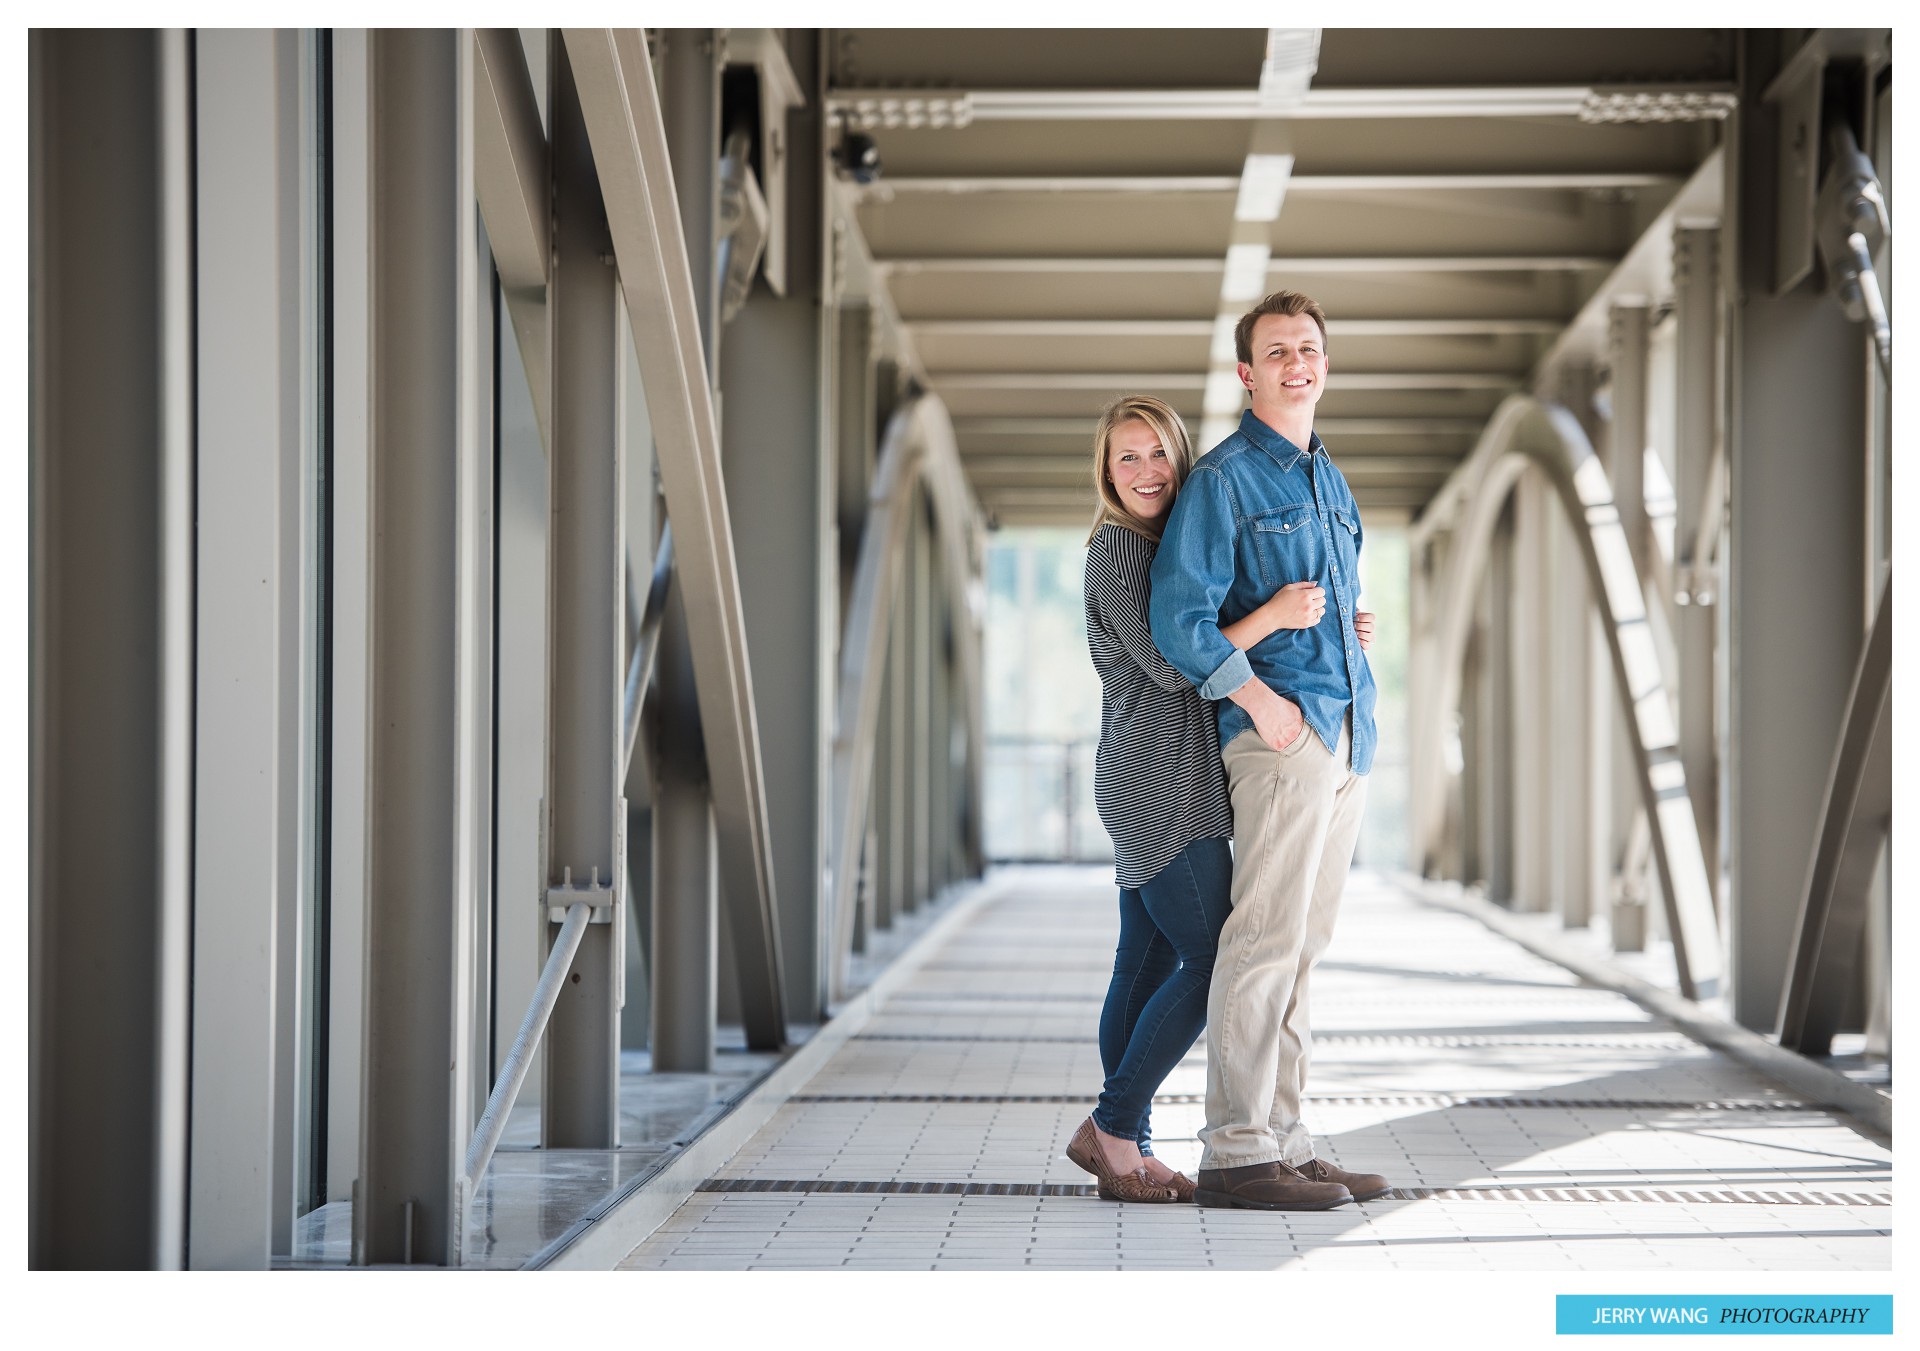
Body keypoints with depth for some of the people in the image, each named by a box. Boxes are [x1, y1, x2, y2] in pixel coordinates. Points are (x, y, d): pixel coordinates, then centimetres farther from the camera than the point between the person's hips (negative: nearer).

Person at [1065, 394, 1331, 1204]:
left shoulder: (1161, 545, 17)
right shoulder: (1118, 548, -12)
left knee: (1149, 961, 10)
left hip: (1155, 788, 10)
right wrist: (1273, 615, -22)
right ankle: (1116, 1128, -3)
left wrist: (1319, 638, 13)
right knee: (1211, 962, -9)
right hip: (1160, 783, -10)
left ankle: (1118, 1139, 14)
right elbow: (1167, 664, -19)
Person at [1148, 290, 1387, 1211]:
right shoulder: (1223, 477, -5)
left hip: (1346, 732, 8)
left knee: (1303, 944, 10)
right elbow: (1178, 615, -13)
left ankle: (1280, 1140, 15)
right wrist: (1256, 696, -19)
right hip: (1280, 730, -8)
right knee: (1266, 938, -11)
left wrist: (1354, 628, 13)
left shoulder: (1331, 480, 21)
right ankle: (1235, 1152, -10)